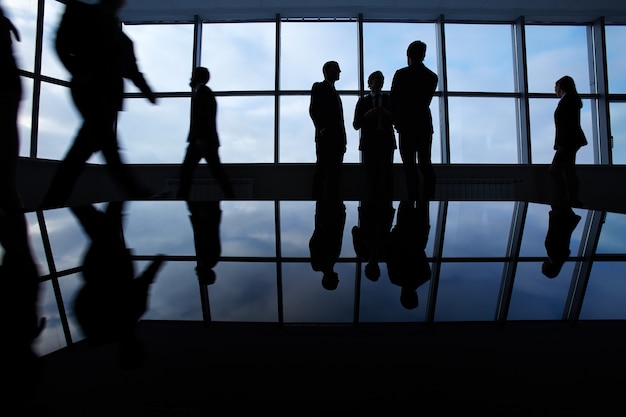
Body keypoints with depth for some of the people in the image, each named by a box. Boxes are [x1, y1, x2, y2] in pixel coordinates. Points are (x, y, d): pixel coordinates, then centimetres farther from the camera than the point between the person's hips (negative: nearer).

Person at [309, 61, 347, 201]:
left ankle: (333, 198, 5)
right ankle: (318, 198, -6)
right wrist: (321, 129, -19)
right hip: (325, 138, -7)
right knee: (321, 169, -9)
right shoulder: (318, 87, 6)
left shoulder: (334, 91, 29)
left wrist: (343, 140, 14)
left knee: (335, 172, 2)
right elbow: (313, 110, -7)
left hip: (336, 138, 7)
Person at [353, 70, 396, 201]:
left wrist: (387, 114, -5)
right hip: (369, 142, 0)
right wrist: (367, 114, -6)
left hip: (386, 142, 1)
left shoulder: (389, 99, 18)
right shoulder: (363, 101, 15)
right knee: (371, 174, -5)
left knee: (386, 174, -8)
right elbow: (356, 125, 8)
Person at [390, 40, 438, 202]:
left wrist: (395, 121, 10)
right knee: (425, 163, 8)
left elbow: (393, 100, -1)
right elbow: (426, 100, 13)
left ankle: (413, 198, -7)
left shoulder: (401, 74, -3)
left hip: (406, 124, -4)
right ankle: (429, 197, 7)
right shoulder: (432, 76, 10)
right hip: (425, 123, 5)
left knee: (409, 165, -5)